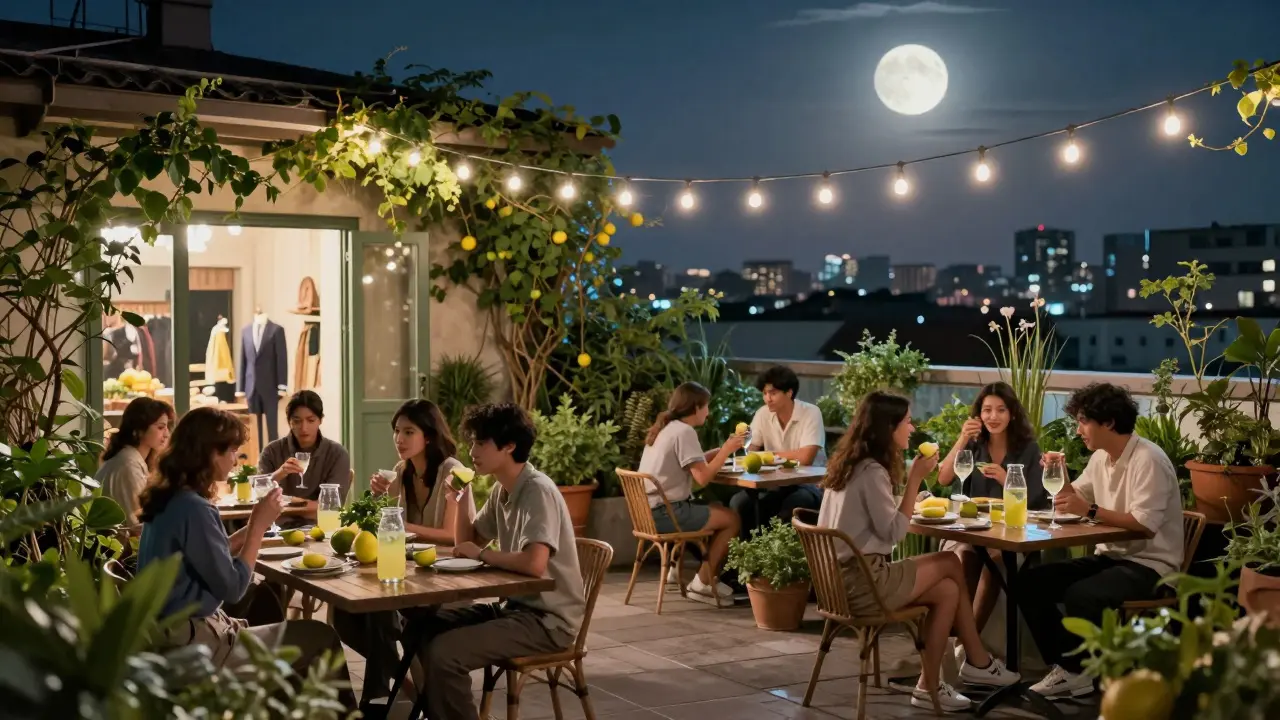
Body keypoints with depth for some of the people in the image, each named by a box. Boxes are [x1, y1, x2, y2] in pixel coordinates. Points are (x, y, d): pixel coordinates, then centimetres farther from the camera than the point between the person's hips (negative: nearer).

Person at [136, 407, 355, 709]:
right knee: (322, 639, -3)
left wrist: (252, 527, 6)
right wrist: (258, 526, -12)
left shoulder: (169, 498, 6)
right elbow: (233, 588, -19)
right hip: (193, 642, -10)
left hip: (173, 630, 10)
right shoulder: (193, 508, -23)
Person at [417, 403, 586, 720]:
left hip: (548, 619, -9)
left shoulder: (537, 491, -19)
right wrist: (462, 499, 4)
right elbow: (467, 544, 20)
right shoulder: (502, 490, 9)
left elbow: (534, 564, -33)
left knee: (442, 652, -23)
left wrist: (481, 554, -17)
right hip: (515, 605, 9)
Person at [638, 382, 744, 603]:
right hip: (666, 512, -10)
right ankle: (703, 583, 3)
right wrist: (726, 451, -9)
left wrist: (722, 449, 15)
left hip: (650, 510, 10)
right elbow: (703, 477, -21)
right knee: (732, 519, 0)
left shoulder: (665, 428, 14)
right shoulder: (684, 432, -14)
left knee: (719, 511, 21)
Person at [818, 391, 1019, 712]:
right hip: (862, 582, -9)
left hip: (846, 576, 9)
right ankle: (977, 662, 15)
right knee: (950, 563, 2)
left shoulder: (852, 463, 12)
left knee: (947, 589, 7)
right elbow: (893, 533, -17)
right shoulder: (871, 472, -16)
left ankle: (930, 686, 10)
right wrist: (915, 479, -14)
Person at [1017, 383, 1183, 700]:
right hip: (1111, 555, 9)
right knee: (1029, 581, -4)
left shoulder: (1147, 460, -18)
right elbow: (1075, 497, 22)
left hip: (1149, 564, -9)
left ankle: (1077, 671, -8)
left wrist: (1090, 511, -26)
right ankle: (1067, 668, -3)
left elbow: (1145, 526, -26)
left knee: (1080, 596, -34)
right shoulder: (1101, 457, 9)